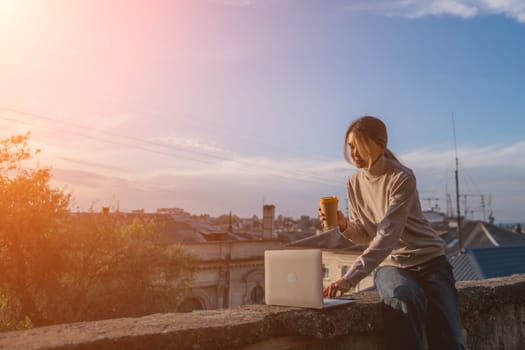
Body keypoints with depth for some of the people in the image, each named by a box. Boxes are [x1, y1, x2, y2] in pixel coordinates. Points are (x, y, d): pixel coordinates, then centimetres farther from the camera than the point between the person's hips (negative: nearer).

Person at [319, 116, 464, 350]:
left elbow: (388, 235, -28)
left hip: (428, 260, -2)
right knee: (404, 299, -33)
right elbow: (365, 236, 7)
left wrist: (350, 278, -37)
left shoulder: (402, 178, -16)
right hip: (390, 264, 3)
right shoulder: (354, 183, 3)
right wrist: (343, 225, -17)